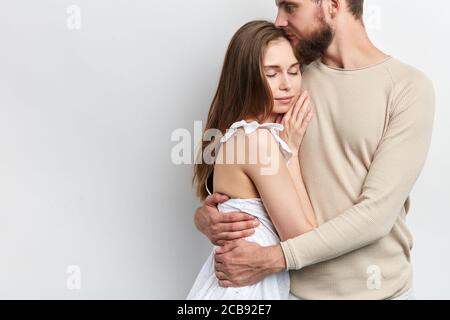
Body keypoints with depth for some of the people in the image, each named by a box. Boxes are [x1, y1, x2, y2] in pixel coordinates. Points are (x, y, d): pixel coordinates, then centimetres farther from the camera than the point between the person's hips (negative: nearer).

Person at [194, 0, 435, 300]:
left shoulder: (409, 86, -12)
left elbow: (377, 212, -18)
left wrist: (272, 258, -22)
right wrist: (205, 213, -13)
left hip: (378, 288, -3)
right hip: (298, 286, 3)